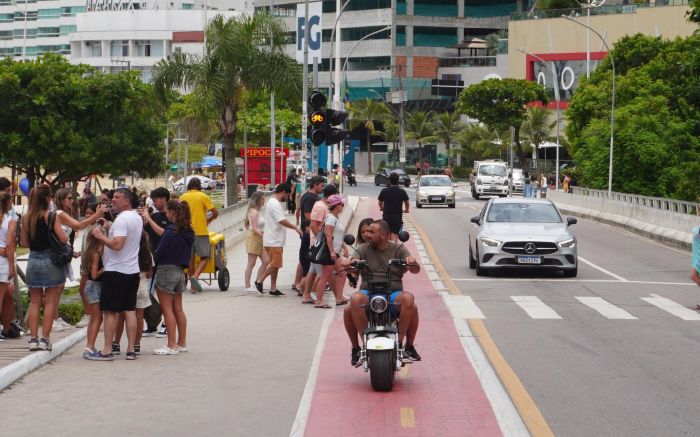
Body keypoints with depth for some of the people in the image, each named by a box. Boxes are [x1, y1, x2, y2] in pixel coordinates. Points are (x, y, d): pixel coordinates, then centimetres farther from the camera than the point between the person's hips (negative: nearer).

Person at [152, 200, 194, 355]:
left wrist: (155, 265, 4)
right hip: (180, 271, 8)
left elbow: (160, 252, -13)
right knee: (178, 309, 14)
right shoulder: (189, 233, 5)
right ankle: (182, 343, 20)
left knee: (167, 309, -2)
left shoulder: (171, 232, -18)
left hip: (166, 270, -8)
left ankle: (172, 345, -3)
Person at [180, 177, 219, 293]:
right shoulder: (203, 197, -3)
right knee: (204, 257, 4)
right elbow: (215, 213, -5)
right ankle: (195, 276, -20)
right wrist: (208, 220, 13)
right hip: (201, 231, -3)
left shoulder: (182, 197, 5)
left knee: (190, 258, 10)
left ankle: (193, 286, 10)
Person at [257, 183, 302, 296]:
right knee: (275, 264, -8)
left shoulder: (273, 202, 17)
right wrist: (296, 228, -17)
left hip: (275, 241, 11)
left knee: (275, 265, 11)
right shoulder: (275, 204, -17)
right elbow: (283, 221, -24)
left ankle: (273, 289, 13)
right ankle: (260, 282, 0)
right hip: (273, 241, -11)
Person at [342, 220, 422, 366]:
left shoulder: (398, 249, 10)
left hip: (393, 293, 0)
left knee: (409, 300, -33)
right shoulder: (364, 249, 12)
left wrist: (412, 262, -25)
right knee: (355, 300, -33)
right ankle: (356, 347, -21)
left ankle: (408, 345, -17)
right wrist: (348, 262, -29)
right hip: (368, 292, 0)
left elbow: (415, 270, -2)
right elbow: (353, 260, -5)